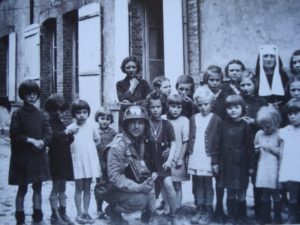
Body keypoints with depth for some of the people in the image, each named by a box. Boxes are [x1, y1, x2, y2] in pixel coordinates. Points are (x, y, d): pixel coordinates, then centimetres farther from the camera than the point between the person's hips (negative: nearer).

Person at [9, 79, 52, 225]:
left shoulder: (41, 115, 10)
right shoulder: (17, 114, -2)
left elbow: (49, 133, 4)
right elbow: (14, 134, -10)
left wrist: (42, 141, -15)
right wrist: (31, 140, -17)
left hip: (39, 156, 4)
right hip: (22, 157, -4)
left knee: (38, 187, 10)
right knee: (22, 189, 4)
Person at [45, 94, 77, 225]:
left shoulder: (61, 123, 14)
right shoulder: (50, 123, -8)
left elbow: (68, 141, 15)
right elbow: (53, 136, -26)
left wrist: (71, 134, -3)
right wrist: (67, 131, -28)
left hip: (65, 159, 7)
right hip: (55, 159, -7)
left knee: (62, 188, 11)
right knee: (56, 187, -2)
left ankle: (63, 213, 18)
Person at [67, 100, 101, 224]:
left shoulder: (91, 126, 2)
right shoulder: (70, 128, -4)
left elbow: (98, 140, 15)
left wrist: (89, 149, 8)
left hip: (90, 161, 2)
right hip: (77, 161, -2)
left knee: (87, 188, 9)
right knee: (79, 188, 4)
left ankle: (86, 213, 18)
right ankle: (79, 214, 12)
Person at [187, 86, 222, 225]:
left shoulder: (216, 120, -4)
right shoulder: (193, 119, 9)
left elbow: (218, 142, -5)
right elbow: (190, 139, 12)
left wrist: (216, 161, -8)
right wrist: (188, 155, 9)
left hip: (208, 159, -4)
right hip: (194, 158, 4)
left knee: (207, 184, 2)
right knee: (197, 185, 10)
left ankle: (208, 211, 14)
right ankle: (199, 210, 20)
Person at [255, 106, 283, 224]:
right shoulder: (259, 133, 9)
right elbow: (254, 148, 20)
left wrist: (270, 148, -16)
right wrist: (256, 149, -2)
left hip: (274, 169, -4)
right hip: (263, 168, 4)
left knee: (275, 194, 2)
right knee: (264, 195, 9)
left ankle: (278, 219, 16)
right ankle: (266, 219, 20)